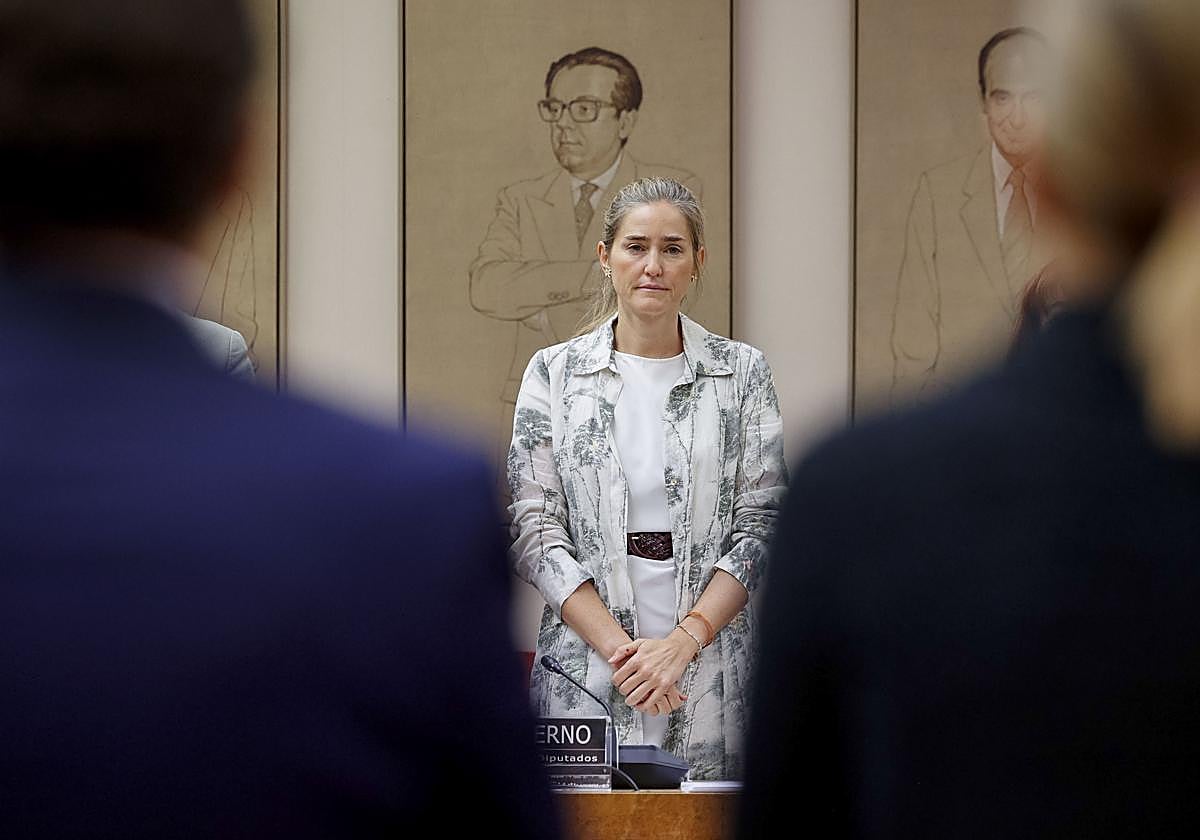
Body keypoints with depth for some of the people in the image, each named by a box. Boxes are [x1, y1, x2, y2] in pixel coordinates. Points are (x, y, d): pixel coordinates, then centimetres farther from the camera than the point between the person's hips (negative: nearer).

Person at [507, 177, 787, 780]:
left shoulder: (741, 372, 6)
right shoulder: (555, 373, 5)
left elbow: (759, 525, 1)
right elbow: (534, 532, -1)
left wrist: (683, 641, -12)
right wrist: (619, 649, -12)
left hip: (712, 675, 0)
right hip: (586, 672, 0)